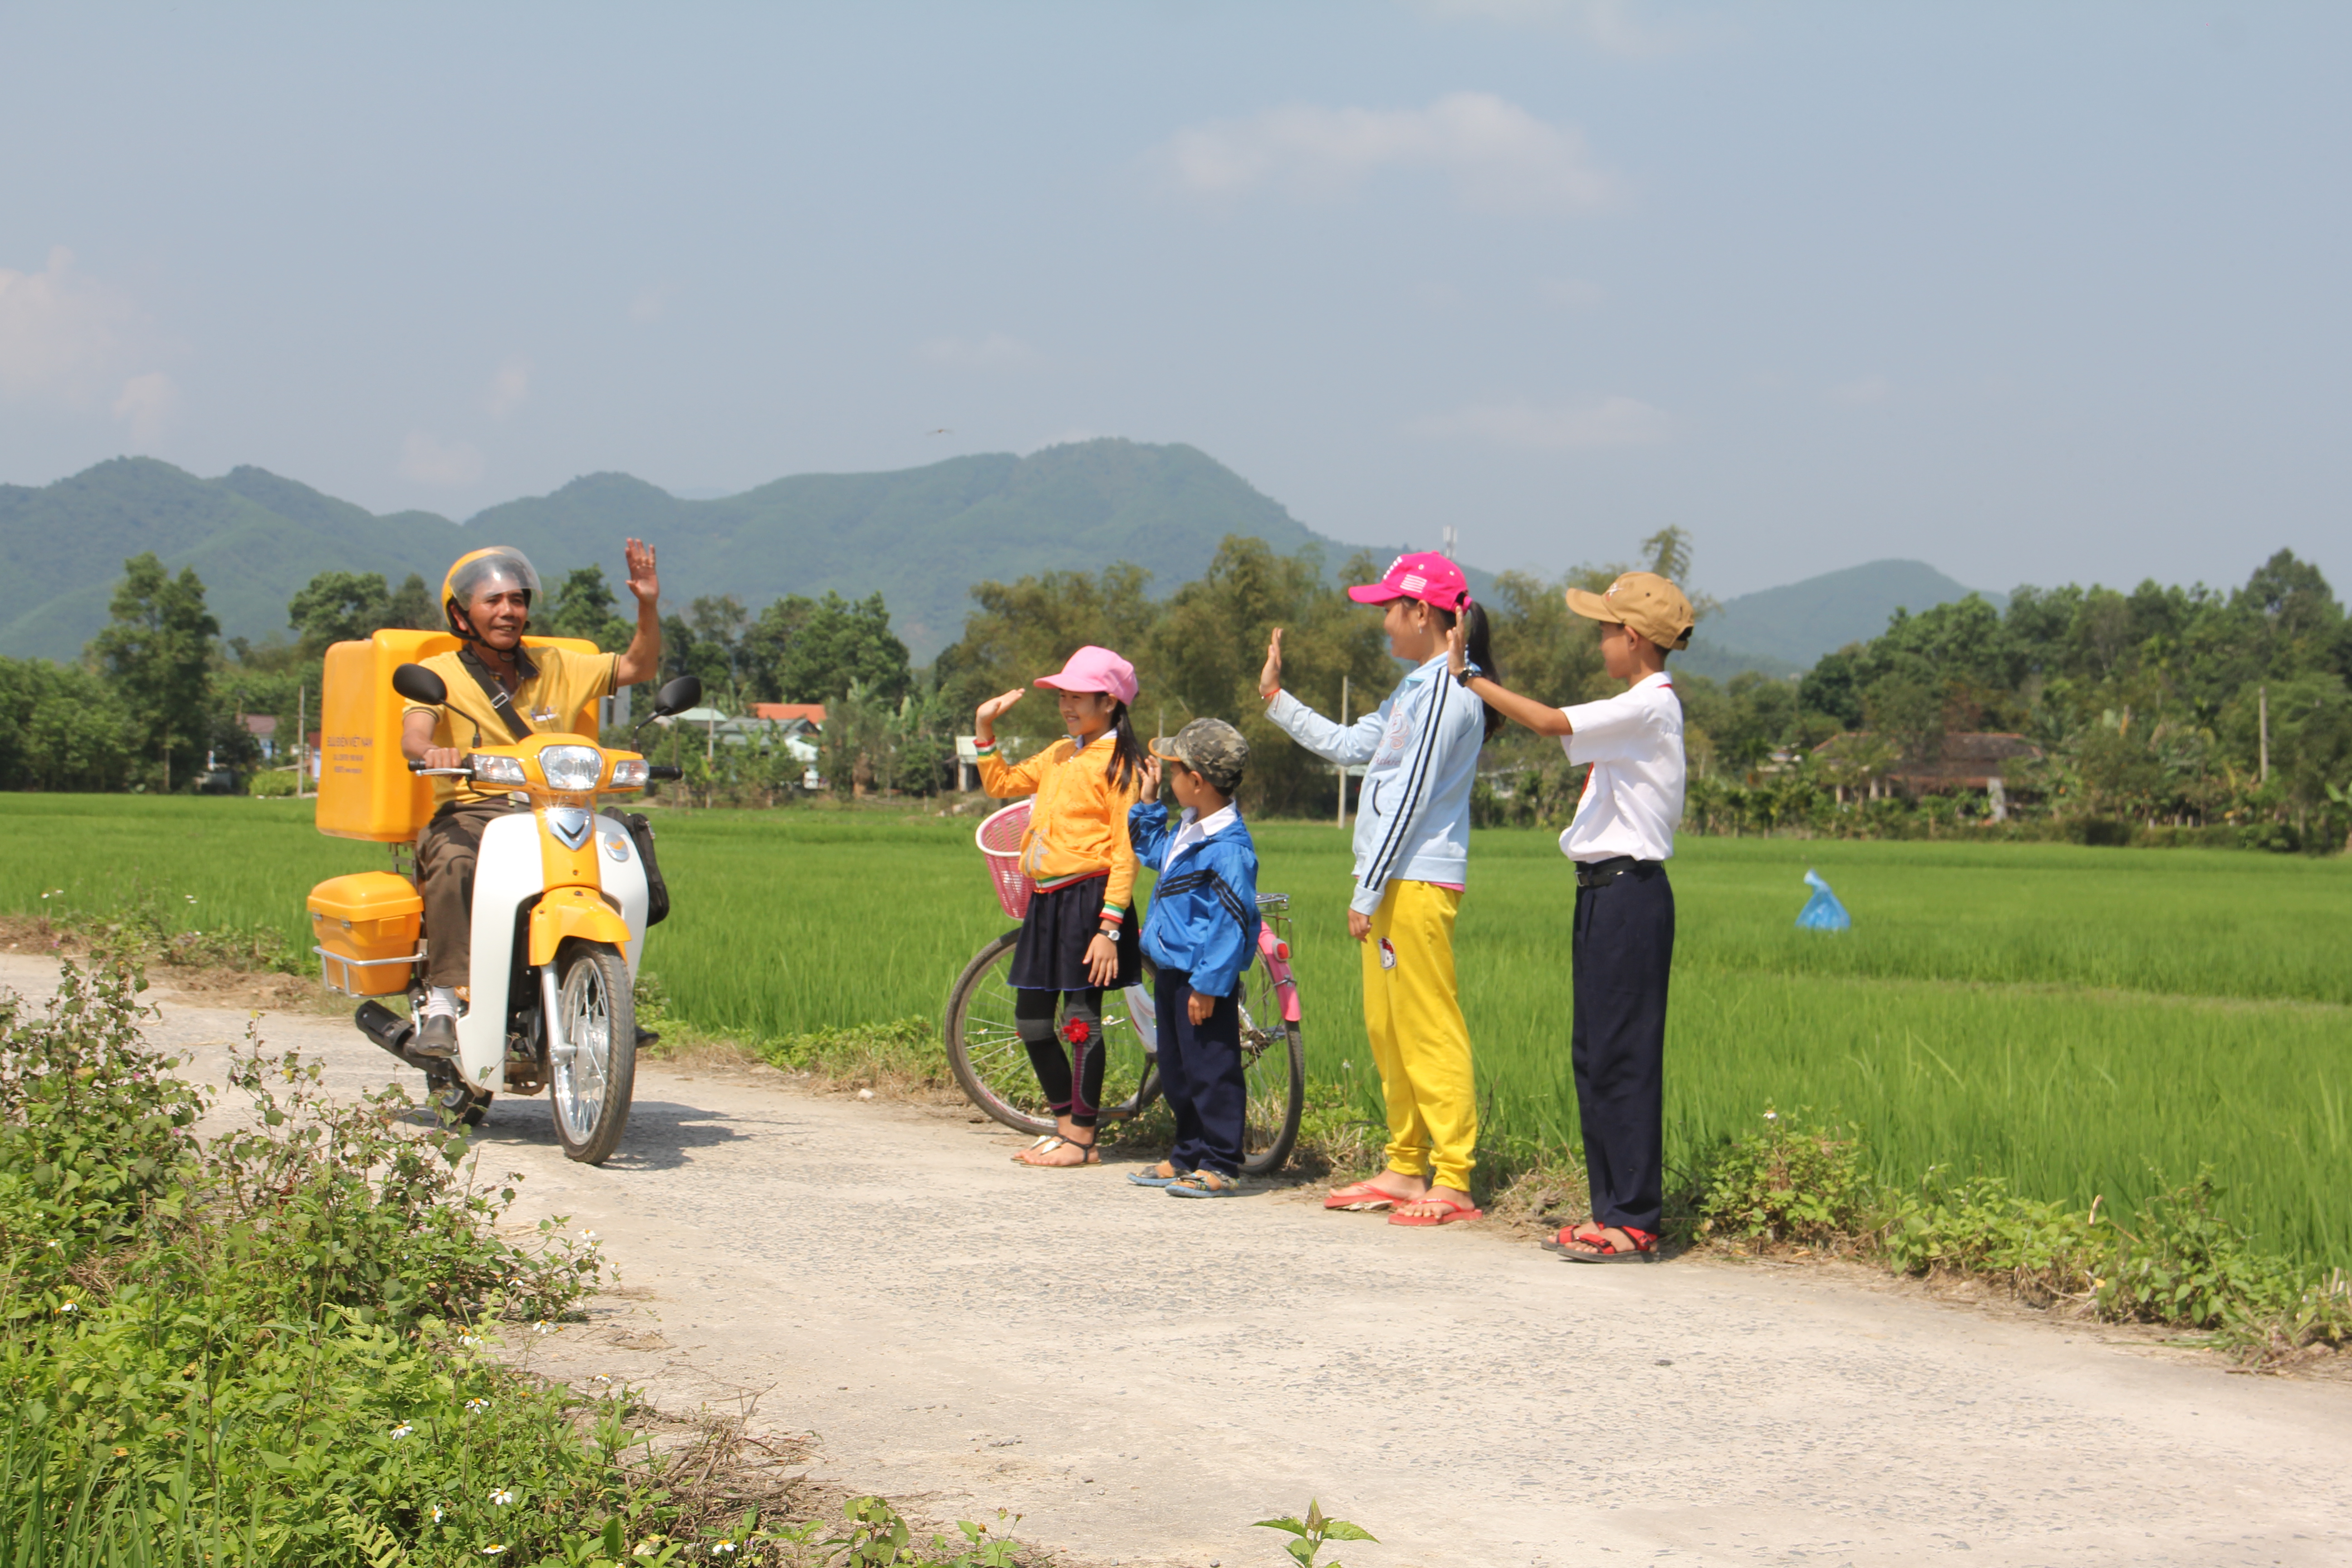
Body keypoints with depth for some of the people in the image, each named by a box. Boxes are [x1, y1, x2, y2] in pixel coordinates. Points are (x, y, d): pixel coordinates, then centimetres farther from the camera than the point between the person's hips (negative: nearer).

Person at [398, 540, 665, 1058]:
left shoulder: (554, 668, 18)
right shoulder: (438, 674, 6)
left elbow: (638, 668, 21)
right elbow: (412, 736, -13)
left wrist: (648, 606, 4)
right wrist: (433, 753, -38)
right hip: (469, 811, -3)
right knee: (453, 862, -37)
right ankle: (441, 1005, -35)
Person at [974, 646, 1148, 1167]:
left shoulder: (1117, 762, -9)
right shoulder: (1060, 754, 16)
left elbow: (1125, 852, -13)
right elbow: (1001, 783, 28)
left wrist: (1110, 926, -19)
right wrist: (984, 728, 16)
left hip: (1088, 896, -9)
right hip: (1045, 899, 9)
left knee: (1082, 1017, -4)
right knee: (1031, 1018, 11)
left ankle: (1081, 1139, 5)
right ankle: (1066, 1121, 23)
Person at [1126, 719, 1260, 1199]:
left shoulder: (1227, 849, -20)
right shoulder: (1188, 831, 10)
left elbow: (1230, 923, -21)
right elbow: (1153, 851, 34)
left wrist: (1208, 985, -21)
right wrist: (1148, 803, 24)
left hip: (1203, 979, -10)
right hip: (1172, 971, 10)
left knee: (1211, 1070, -4)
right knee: (1176, 1071, 17)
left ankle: (1220, 1166, 1)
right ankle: (1188, 1155, 27)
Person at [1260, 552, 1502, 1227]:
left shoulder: (1447, 692, -14)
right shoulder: (1416, 688, 18)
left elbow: (1410, 797, -17)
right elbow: (1349, 746, 25)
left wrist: (1367, 892, -17)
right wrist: (1275, 699, 26)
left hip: (1419, 882, -10)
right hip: (1391, 880, 10)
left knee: (1429, 1030, -9)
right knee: (1386, 1028, 13)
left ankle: (1453, 1183, -8)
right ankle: (1405, 1169, 20)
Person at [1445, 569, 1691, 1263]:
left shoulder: (1649, 706, -14)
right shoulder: (1643, 707, 18)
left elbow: (1551, 722, -24)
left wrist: (1472, 677, -15)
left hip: (1628, 891, -10)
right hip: (1606, 891, 10)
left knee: (1622, 1055, -8)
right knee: (1593, 1056, 12)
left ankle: (1634, 1220, -5)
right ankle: (1610, 1210, 17)